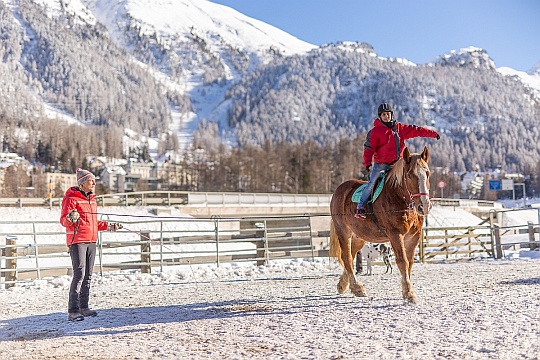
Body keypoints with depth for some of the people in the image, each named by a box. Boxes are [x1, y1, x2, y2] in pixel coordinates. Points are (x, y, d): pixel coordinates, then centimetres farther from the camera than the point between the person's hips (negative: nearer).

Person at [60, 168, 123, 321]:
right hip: (77, 241, -8)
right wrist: (71, 218, -31)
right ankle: (73, 311, -14)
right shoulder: (71, 198, -6)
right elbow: (63, 221, -11)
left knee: (88, 275, 10)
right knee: (79, 273, -15)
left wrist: (109, 226, 22)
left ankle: (84, 307, 18)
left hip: (91, 241, 8)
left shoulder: (92, 200, 20)